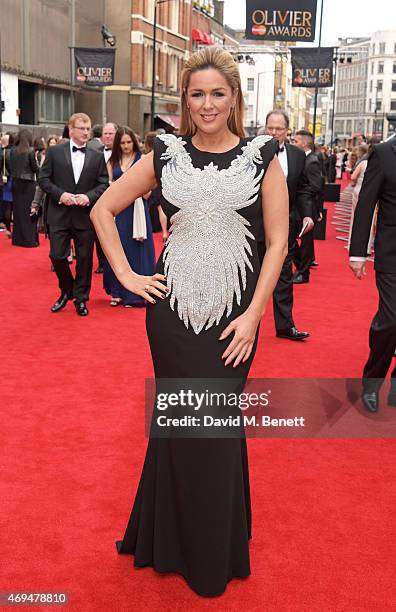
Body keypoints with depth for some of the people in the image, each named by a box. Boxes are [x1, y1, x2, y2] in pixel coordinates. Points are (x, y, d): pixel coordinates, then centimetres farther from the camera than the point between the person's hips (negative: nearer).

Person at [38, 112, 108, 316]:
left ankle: (81, 298, 19)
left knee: (84, 259, 5)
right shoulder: (54, 152, 3)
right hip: (59, 215, -1)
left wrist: (89, 196, -14)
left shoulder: (97, 156, 5)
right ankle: (66, 291, 25)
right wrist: (60, 194, -13)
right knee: (57, 256, 0)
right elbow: (43, 179, 2)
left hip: (86, 215, 1)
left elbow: (103, 184, 4)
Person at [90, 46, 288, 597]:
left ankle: (216, 555, 32)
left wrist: (254, 314, -10)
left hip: (234, 312, -1)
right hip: (173, 307, 1)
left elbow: (278, 241, -3)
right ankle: (173, 540, 33)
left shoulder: (262, 157, -1)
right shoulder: (165, 156, 3)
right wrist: (125, 275, 1)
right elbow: (103, 209, 10)